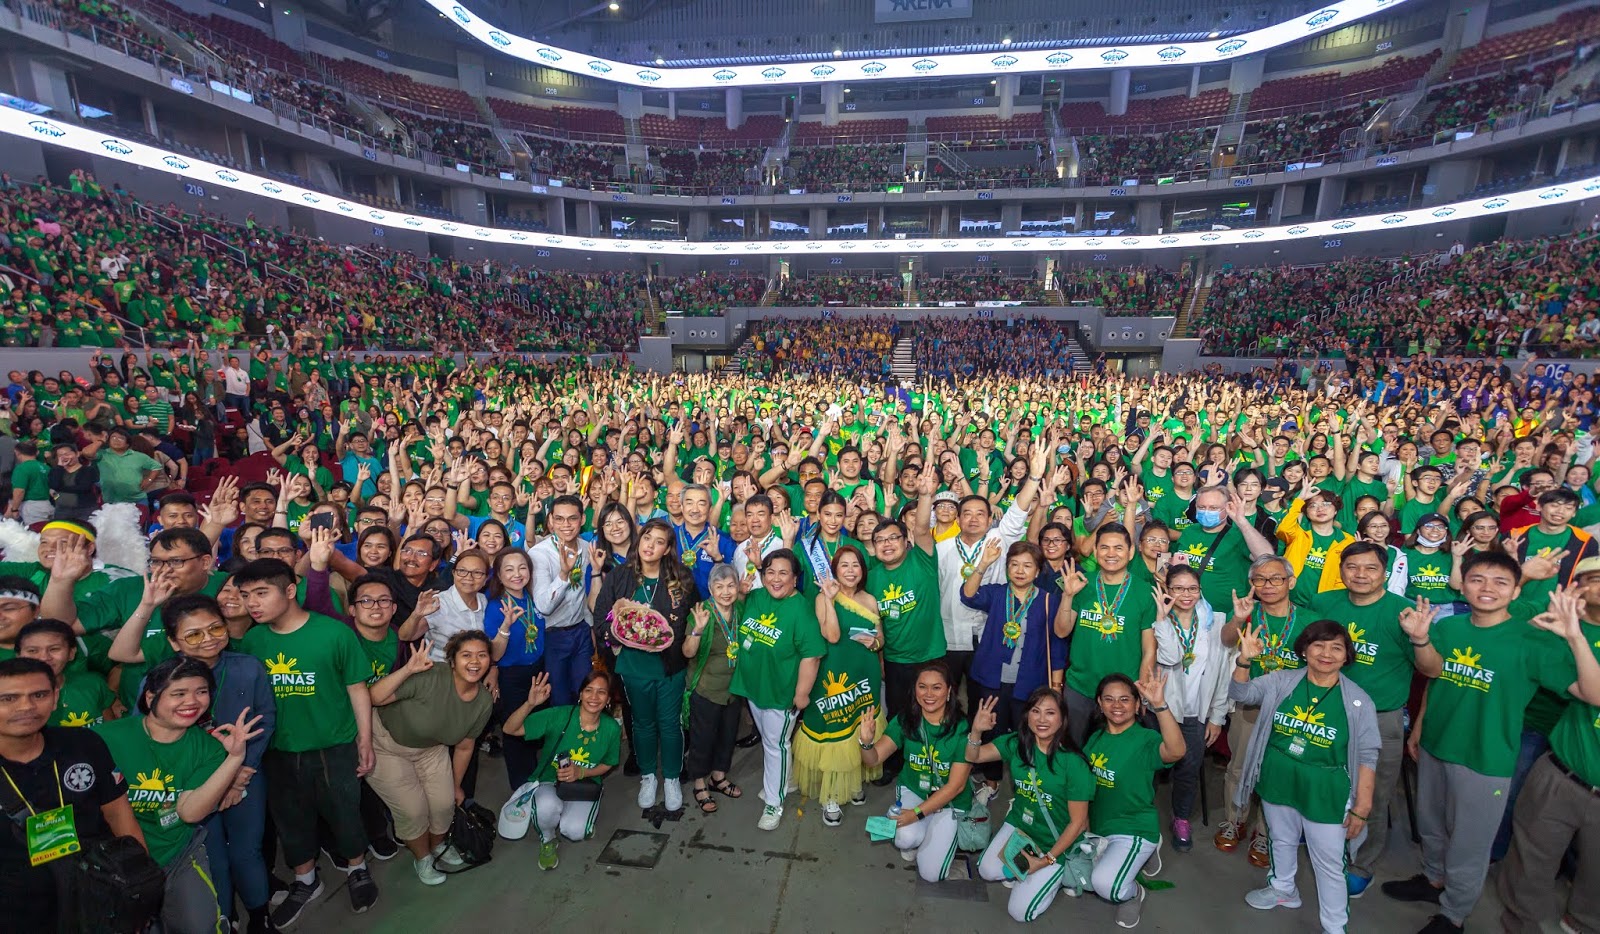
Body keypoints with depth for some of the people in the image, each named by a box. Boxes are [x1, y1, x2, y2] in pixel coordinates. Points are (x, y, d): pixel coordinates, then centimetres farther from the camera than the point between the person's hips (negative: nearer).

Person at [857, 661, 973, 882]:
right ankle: (911, 840, 10)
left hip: (950, 800, -2)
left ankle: (943, 834, 19)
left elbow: (956, 786, -18)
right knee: (906, 838, -28)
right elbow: (873, 760, -14)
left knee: (930, 873, -11)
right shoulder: (906, 719, -13)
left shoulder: (962, 728, -22)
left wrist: (917, 813, -21)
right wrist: (866, 742, -37)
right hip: (912, 790, 2)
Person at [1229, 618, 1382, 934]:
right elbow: (1240, 693, -4)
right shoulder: (1281, 681, -6)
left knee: (1329, 863, 8)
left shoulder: (1358, 701, -12)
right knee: (1282, 840, 24)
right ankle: (1283, 889, 48)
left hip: (1325, 794, -3)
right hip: (1277, 783, 3)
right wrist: (1245, 659, -23)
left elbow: (1367, 757, -8)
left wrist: (1361, 807, -8)